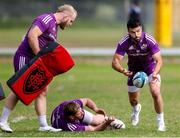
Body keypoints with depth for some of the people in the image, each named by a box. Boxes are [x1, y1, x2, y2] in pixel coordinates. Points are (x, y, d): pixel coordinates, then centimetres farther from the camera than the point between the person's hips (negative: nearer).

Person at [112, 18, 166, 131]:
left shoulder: (150, 40, -31)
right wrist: (123, 70, -51)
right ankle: (136, 109, 54)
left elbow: (159, 60, -31)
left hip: (150, 67, -2)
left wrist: (155, 73, -52)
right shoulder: (124, 43, -28)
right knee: (133, 100, 13)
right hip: (134, 69, 2)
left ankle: (161, 122, -8)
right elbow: (115, 62, -29)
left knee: (155, 92, -24)